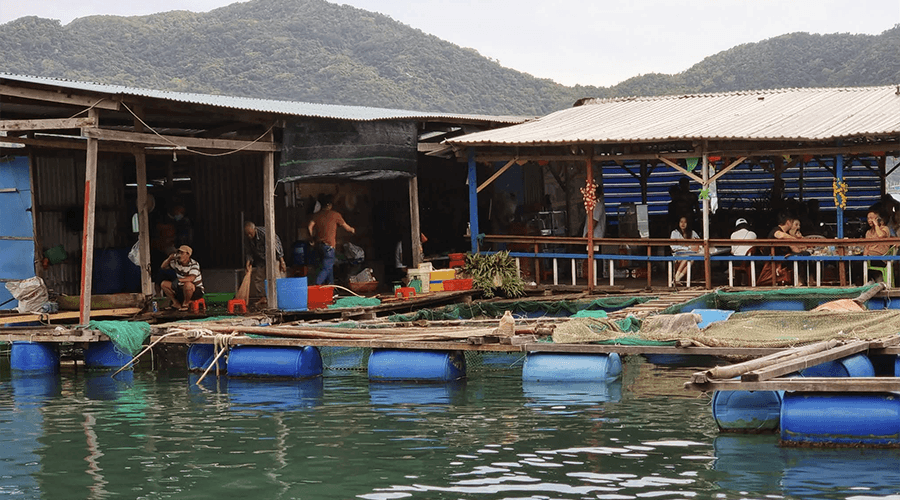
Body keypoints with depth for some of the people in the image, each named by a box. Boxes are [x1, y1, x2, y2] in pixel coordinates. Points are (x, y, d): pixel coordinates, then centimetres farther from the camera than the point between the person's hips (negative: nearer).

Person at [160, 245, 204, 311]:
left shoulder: (194, 264, -20)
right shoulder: (177, 262, 0)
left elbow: (191, 278, -37)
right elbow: (163, 267, 10)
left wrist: (179, 280, -45)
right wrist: (169, 258, -9)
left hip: (196, 289, -7)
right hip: (181, 289, 7)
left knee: (188, 284, -41)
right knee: (164, 284, -1)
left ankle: (185, 303, -15)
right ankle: (176, 303, -2)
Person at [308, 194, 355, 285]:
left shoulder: (317, 214, 9)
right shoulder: (335, 214, -2)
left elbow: (310, 226, -3)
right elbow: (345, 226, 7)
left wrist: (313, 238, 10)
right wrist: (352, 230, 28)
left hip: (318, 244, 6)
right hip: (328, 245, -6)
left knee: (329, 265, 21)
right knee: (327, 268, -7)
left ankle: (330, 284, 24)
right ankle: (317, 285, -20)